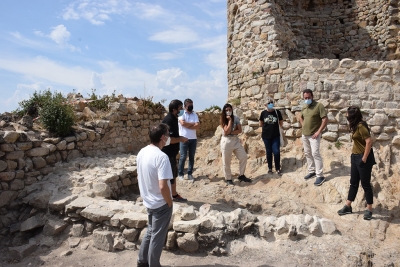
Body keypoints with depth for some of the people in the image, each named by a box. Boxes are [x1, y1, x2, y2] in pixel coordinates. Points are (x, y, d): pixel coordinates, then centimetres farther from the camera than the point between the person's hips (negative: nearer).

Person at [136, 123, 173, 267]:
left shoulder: (142, 152, -1)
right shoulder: (161, 157, -26)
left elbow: (139, 178, 10)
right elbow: (163, 186, -30)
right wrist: (170, 203, -14)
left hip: (148, 201, 8)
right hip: (160, 204, -8)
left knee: (150, 231, 26)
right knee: (157, 236, 10)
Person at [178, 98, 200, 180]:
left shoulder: (194, 114, 8)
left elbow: (198, 126, -5)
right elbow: (183, 123, -21)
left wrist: (187, 125, -12)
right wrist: (193, 123, -8)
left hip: (193, 139, 4)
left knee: (192, 157, 8)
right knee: (183, 157, -2)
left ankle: (190, 173, 18)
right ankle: (180, 174, 9)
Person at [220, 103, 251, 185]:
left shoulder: (236, 118, 2)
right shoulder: (223, 121, -6)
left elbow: (240, 130, -5)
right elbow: (227, 131, -20)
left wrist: (231, 132, -17)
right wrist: (230, 120, -17)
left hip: (235, 140, 3)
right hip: (226, 141, -3)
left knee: (243, 157, 0)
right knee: (226, 162, 3)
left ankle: (241, 175, 16)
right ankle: (228, 179, 18)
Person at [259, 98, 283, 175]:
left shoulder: (277, 112, -3)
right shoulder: (263, 113, -2)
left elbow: (281, 123, 8)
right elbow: (260, 124, 9)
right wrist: (267, 126, 5)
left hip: (276, 136, -1)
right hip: (266, 136, 1)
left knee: (276, 152, -4)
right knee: (268, 152, 9)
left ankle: (278, 168, 11)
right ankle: (270, 168, 23)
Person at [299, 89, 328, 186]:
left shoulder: (319, 106, -13)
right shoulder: (304, 107, 9)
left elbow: (325, 119, -16)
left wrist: (319, 131, -19)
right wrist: (303, 126, 11)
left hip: (314, 135, -7)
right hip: (305, 135, 7)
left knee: (315, 153, -12)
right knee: (307, 153, 13)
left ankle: (320, 176, -6)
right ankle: (311, 171, 27)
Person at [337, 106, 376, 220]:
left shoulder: (361, 126, -18)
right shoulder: (355, 126, 10)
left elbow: (369, 142, -24)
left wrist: (364, 158, -21)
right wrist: (354, 154, 7)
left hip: (363, 158, -9)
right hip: (355, 157, 10)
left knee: (365, 184, 2)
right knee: (353, 183, 14)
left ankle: (369, 210, 16)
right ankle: (348, 206, 23)